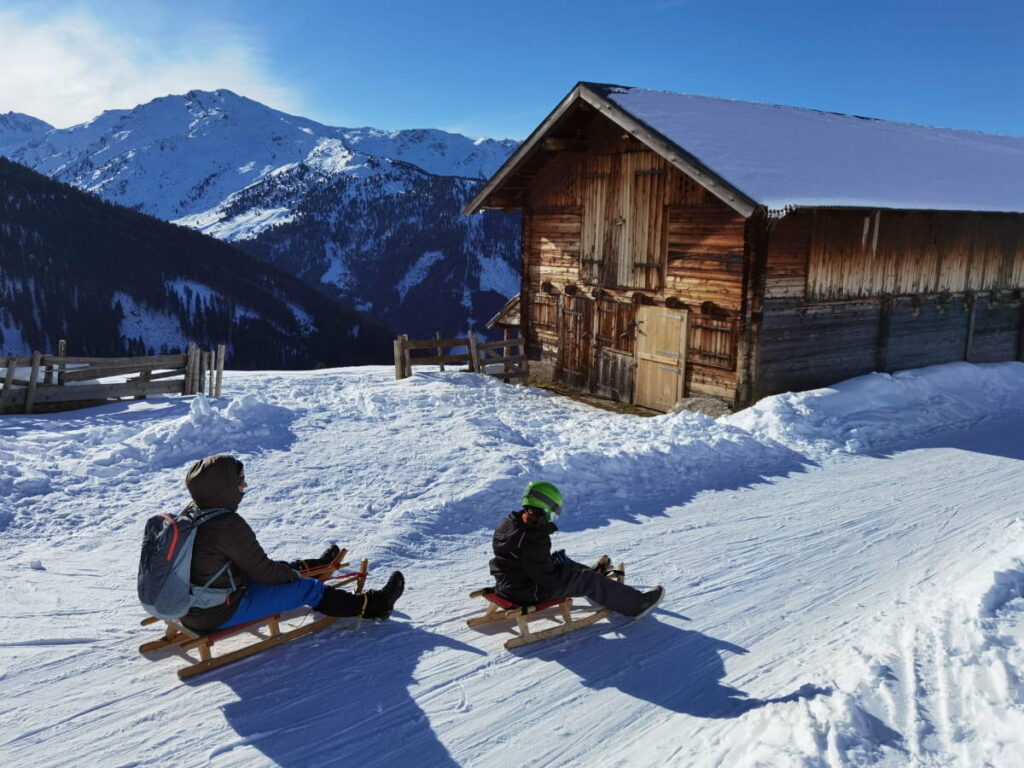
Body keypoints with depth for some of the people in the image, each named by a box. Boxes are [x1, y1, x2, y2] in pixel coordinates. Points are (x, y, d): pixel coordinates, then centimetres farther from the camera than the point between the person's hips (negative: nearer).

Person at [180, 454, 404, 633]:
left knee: (279, 569, 27)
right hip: (219, 615, -9)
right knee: (307, 589, 2)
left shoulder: (191, 511, -1)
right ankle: (372, 605, 16)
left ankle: (316, 566, 56)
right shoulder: (229, 526, -29)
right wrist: (292, 574, 2)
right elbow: (262, 572, -18)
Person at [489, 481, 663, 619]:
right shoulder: (535, 540, -30)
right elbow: (548, 579, -23)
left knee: (565, 564, 27)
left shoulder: (508, 523, -3)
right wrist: (557, 561, -5)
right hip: (529, 594, -8)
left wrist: (553, 559, 10)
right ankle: (636, 604, 12)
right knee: (589, 580, 1)